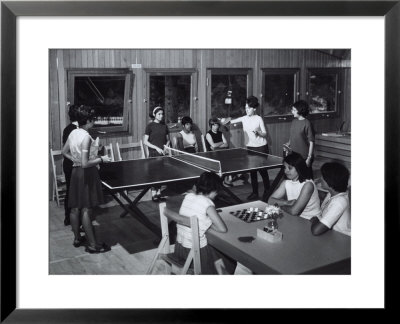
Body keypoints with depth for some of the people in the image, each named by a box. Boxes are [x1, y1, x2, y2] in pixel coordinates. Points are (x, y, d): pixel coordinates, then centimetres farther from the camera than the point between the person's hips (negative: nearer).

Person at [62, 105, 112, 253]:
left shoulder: (73, 133, 4)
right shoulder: (86, 137, -22)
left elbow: (65, 152, 18)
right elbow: (85, 163, -25)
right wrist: (101, 159, -14)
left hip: (75, 172, 9)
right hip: (86, 174, -9)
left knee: (75, 208, 16)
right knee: (86, 210, -3)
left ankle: (77, 238, 32)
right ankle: (92, 245, 8)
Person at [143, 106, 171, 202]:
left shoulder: (164, 126, 10)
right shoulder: (150, 126, -4)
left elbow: (168, 139, 17)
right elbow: (145, 141, -6)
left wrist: (166, 146, -4)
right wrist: (156, 148, -15)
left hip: (163, 153, 4)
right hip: (153, 154, -4)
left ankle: (159, 193, 18)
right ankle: (153, 194, 6)